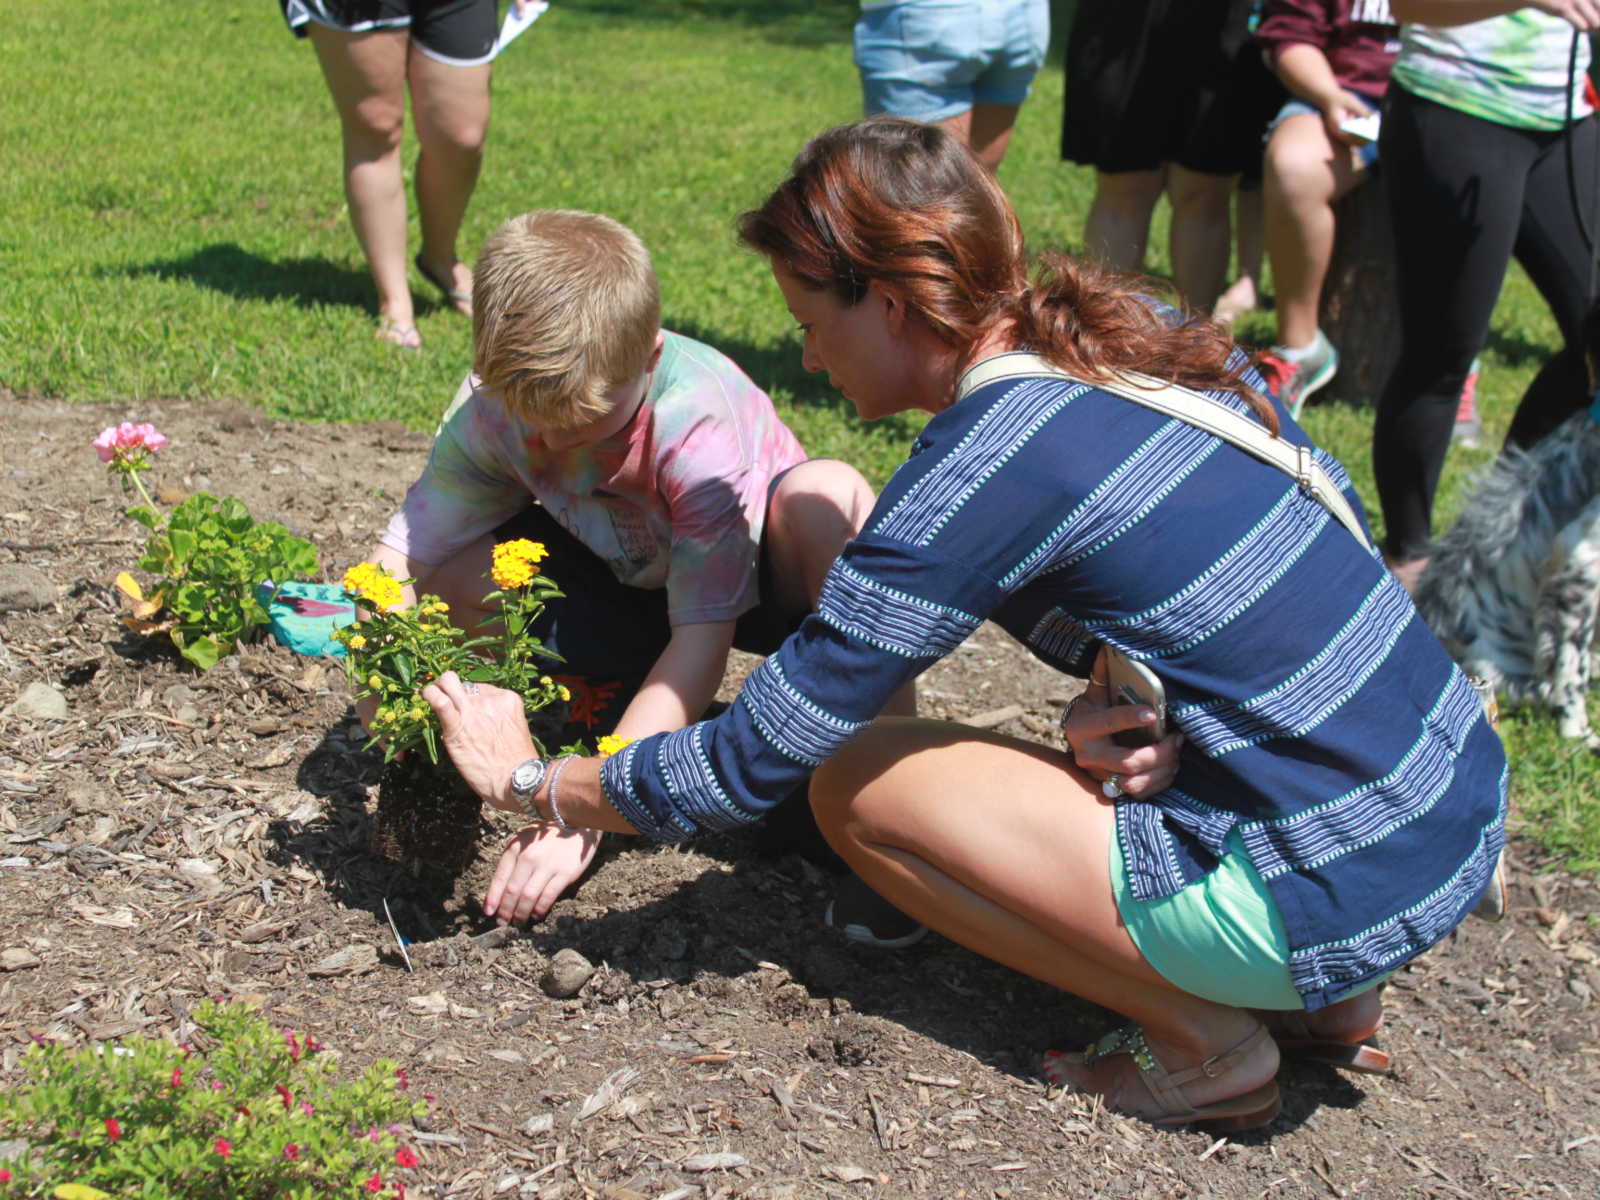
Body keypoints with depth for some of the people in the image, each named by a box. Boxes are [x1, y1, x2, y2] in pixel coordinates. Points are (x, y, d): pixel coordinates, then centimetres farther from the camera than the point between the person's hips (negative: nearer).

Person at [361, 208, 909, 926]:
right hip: (625, 590, 4)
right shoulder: (489, 406, -23)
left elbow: (704, 636, -38)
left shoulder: (701, 423, -36)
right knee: (453, 574, -24)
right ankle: (608, 698, 2)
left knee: (827, 495, -38)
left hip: (755, 582, -4)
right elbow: (406, 550, -19)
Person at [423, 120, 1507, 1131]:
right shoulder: (1146, 335, 6)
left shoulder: (985, 473, -17)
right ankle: (1327, 994, 20)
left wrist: (533, 783, 6)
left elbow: (751, 762, -11)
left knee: (856, 783, -2)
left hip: (1331, 896, -8)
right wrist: (1120, 702, 0)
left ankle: (1203, 1042, 3)